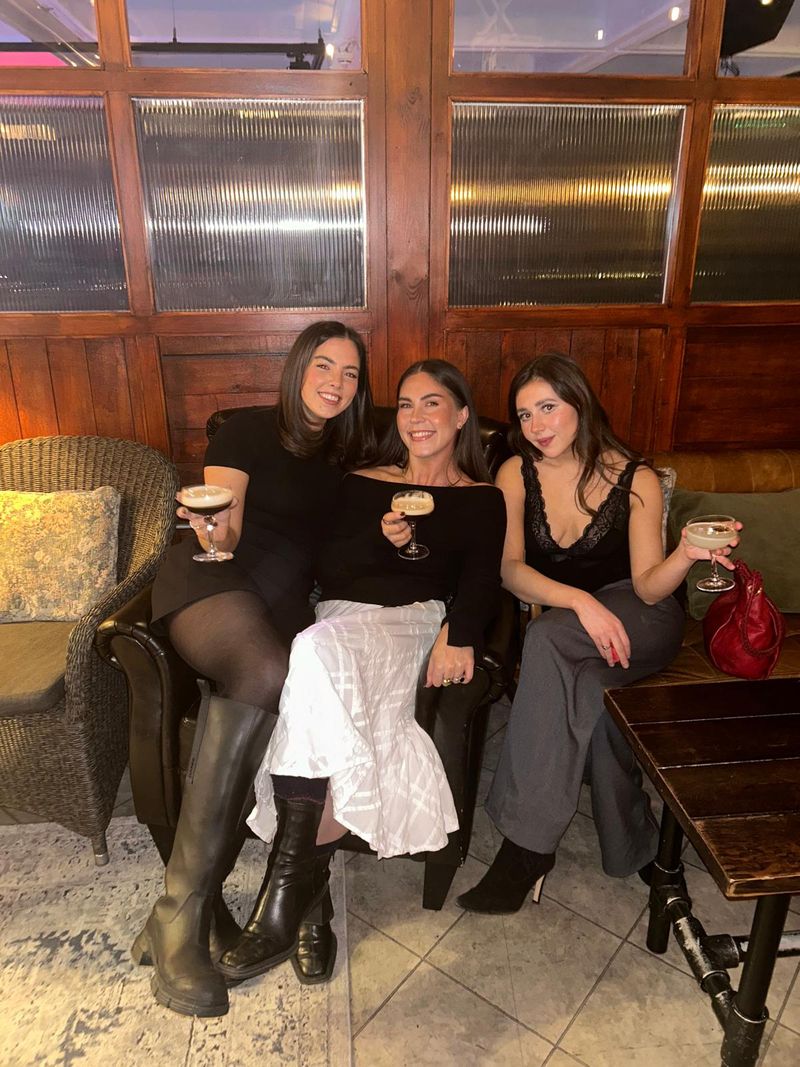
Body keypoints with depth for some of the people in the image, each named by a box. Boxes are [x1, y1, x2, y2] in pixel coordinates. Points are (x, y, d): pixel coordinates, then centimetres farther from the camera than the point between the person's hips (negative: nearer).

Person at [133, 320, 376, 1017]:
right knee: (264, 674, -36)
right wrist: (213, 529, -21)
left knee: (267, 696, -31)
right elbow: (225, 534, 2)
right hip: (212, 581, -4)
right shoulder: (248, 431, 10)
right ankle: (183, 910, -27)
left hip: (284, 600, 4)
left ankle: (190, 899, -19)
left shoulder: (350, 456, 23)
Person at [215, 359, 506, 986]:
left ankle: (292, 881, -29)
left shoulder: (483, 500, 18)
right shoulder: (363, 483, 23)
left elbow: (482, 582, 1)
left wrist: (459, 633, -20)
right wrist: (380, 539, -8)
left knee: (320, 654, -35)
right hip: (343, 613, 3)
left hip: (419, 620, -2)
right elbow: (327, 569, 10)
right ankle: (307, 885, -26)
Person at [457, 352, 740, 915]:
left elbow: (648, 587, -10)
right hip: (559, 623, 3)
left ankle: (528, 843, -27)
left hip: (637, 620, -2)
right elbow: (511, 569, -12)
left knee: (547, 638, -34)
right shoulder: (516, 473, -1)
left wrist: (687, 555, -31)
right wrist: (580, 600, -28)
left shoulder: (636, 479, -7)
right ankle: (632, 846, -10)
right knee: (587, 690, -33)